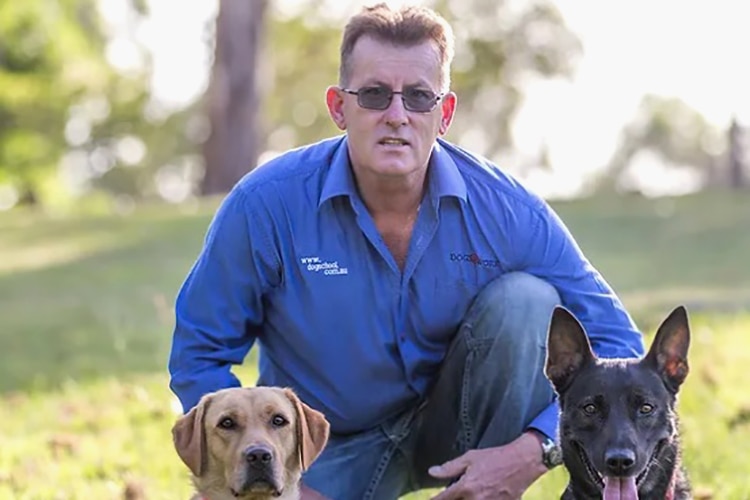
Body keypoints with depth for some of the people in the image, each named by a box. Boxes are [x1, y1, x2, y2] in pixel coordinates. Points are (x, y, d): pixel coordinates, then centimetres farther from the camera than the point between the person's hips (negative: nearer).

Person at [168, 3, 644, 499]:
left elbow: (615, 343, -13)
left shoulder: (506, 210, -18)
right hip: (330, 441, -1)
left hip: (460, 425, 1)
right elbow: (200, 352, -9)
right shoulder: (267, 203, -19)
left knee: (525, 299, -24)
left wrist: (534, 451, -29)